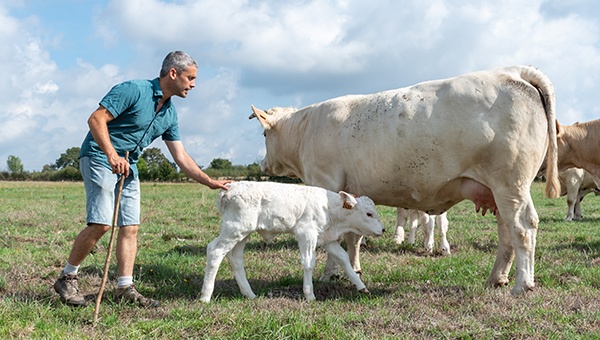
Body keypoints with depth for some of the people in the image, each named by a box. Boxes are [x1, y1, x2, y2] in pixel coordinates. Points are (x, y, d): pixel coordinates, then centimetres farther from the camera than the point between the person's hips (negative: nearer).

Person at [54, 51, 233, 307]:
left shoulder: (169, 114, 9)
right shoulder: (133, 90, -15)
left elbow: (181, 157, 13)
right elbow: (96, 119, -21)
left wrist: (210, 182, 8)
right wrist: (112, 155, -32)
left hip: (128, 167, 8)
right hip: (99, 157, -8)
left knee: (130, 227, 2)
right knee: (101, 224, -15)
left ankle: (125, 287, 6)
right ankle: (67, 278, 0)